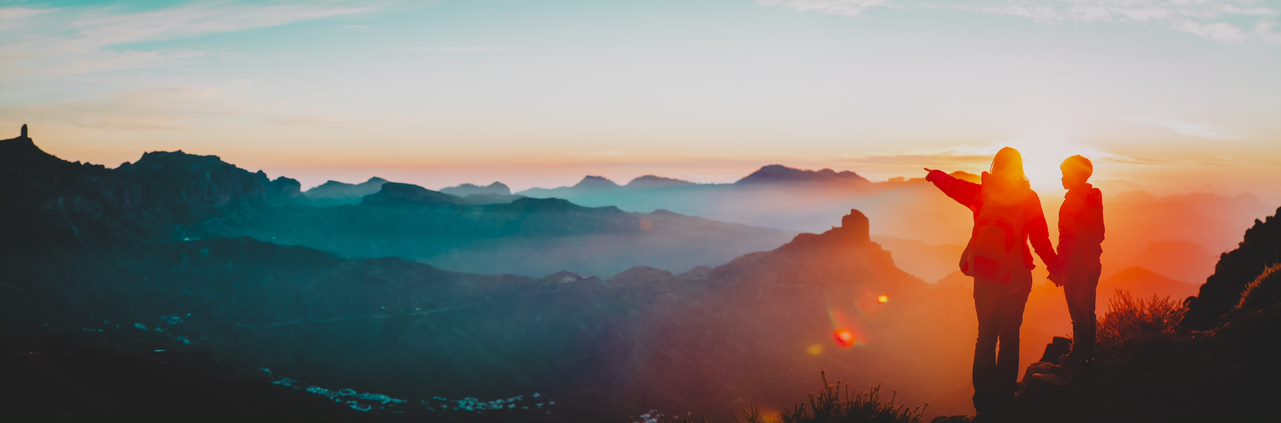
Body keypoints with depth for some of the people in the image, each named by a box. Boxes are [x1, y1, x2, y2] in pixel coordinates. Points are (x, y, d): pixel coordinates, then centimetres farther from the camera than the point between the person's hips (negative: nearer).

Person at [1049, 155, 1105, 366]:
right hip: (1092, 262, 9)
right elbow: (1098, 233, 16)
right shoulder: (1094, 198, 9)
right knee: (1088, 311, 16)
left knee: (1079, 313, -2)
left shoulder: (1072, 201, -17)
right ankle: (1088, 353, 25)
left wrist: (1059, 269, -17)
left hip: (1076, 266, -9)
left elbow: (1067, 239, -20)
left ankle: (1079, 354, 3)